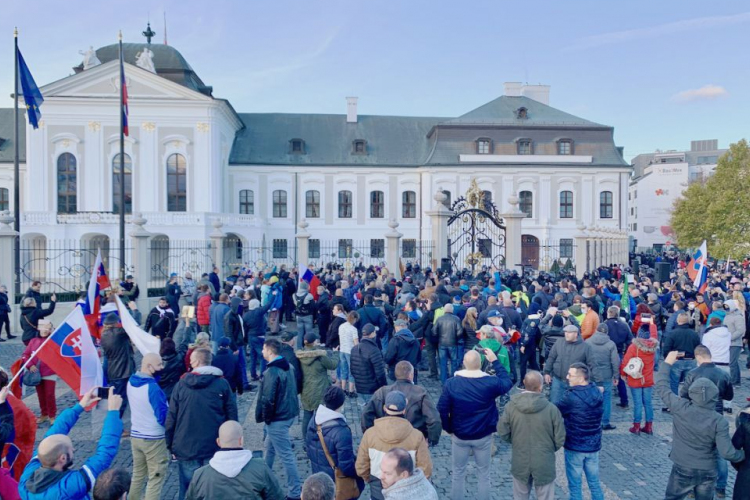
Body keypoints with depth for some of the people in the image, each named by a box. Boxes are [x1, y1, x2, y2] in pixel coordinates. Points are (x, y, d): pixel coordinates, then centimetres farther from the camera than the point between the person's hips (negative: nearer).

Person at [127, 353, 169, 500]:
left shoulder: (131, 382, -1)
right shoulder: (153, 388, -24)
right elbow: (163, 417, -21)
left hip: (135, 436, 7)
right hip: (154, 439, -7)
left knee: (138, 474, 20)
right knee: (156, 477, 5)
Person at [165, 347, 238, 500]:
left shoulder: (181, 384, 0)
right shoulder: (222, 384, -3)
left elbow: (171, 417, 1)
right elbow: (232, 416, -1)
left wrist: (171, 445, 9)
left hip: (186, 448, 1)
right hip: (215, 448, -1)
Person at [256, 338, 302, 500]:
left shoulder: (272, 372, -23)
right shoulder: (287, 366, 7)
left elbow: (268, 399, -24)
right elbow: (292, 389, 15)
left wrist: (263, 417, -9)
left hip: (277, 417, -10)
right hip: (289, 412, 10)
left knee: (286, 454, -1)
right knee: (270, 446, 26)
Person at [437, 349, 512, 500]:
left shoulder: (451, 383, -15)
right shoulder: (490, 382, -16)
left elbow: (442, 409, -12)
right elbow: (508, 382, 5)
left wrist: (448, 428, 4)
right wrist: (495, 361, 8)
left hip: (460, 436, 1)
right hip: (484, 436, 0)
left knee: (458, 474, 17)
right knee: (484, 475, 17)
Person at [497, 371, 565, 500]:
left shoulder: (511, 406, -15)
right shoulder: (551, 408, -19)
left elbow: (502, 432, -5)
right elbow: (560, 439, -10)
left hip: (520, 463, 2)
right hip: (545, 464, -1)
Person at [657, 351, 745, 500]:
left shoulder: (680, 408, -18)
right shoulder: (719, 422, -17)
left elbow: (662, 387, -5)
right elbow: (727, 453, -18)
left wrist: (667, 363, 4)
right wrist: (744, 454, 3)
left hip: (682, 470, -1)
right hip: (707, 473, 1)